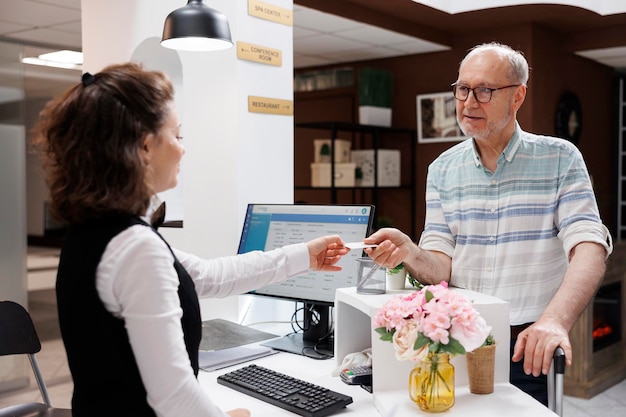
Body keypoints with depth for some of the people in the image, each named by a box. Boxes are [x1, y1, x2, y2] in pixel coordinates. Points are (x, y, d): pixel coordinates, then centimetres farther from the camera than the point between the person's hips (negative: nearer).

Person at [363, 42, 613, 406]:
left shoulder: (560, 159, -3)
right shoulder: (443, 169, 5)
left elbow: (589, 249, -14)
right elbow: (441, 268, 0)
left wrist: (554, 321, -31)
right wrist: (408, 253, -23)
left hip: (529, 350, -2)